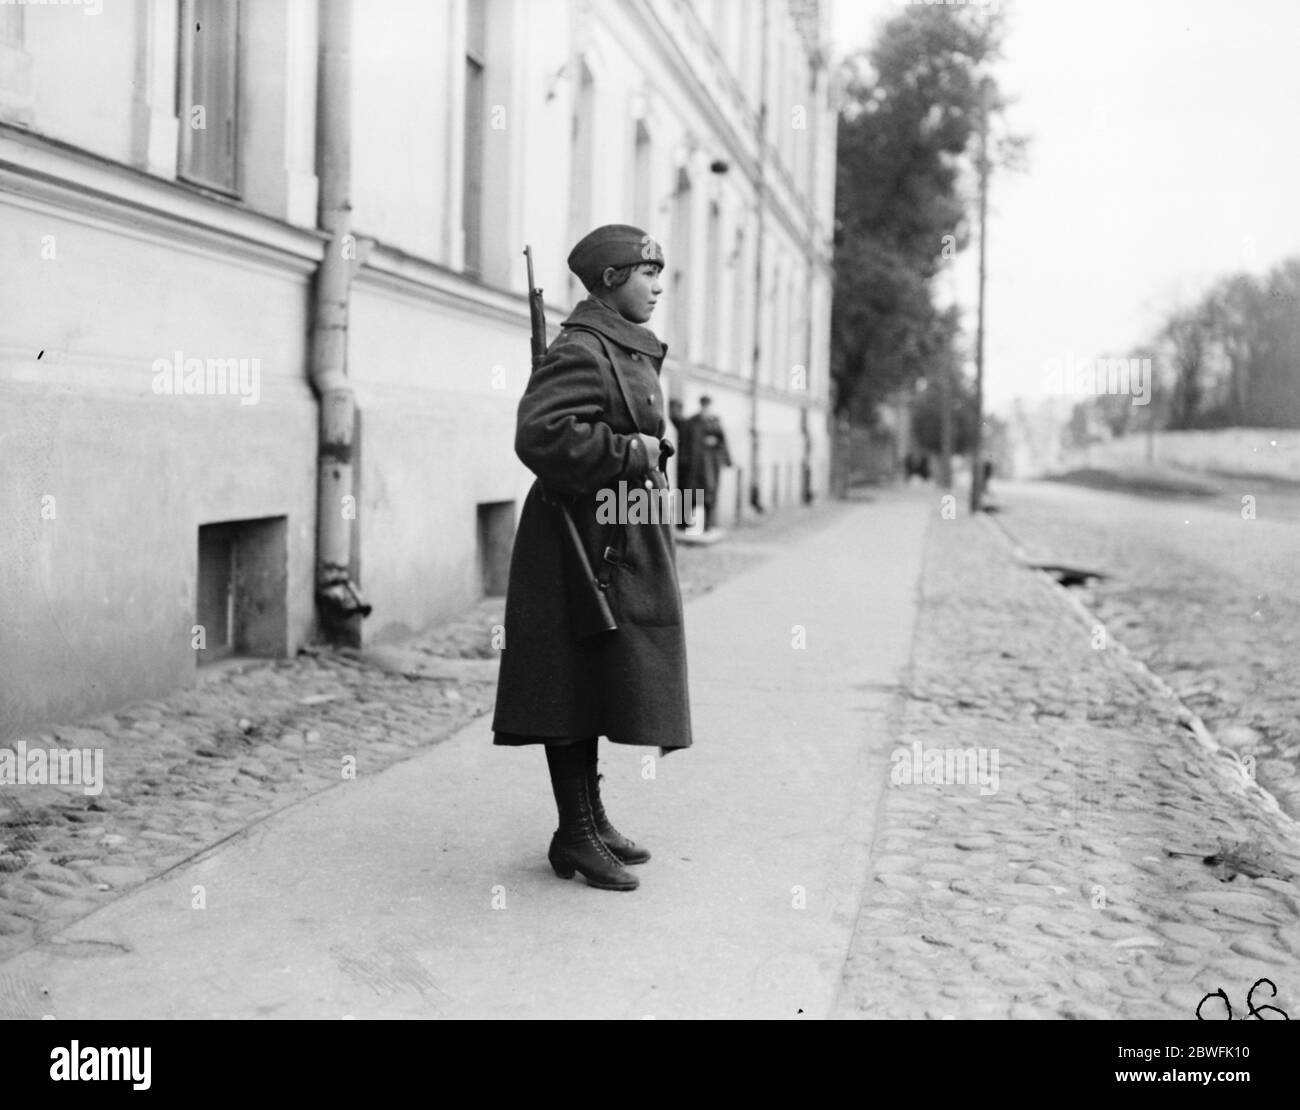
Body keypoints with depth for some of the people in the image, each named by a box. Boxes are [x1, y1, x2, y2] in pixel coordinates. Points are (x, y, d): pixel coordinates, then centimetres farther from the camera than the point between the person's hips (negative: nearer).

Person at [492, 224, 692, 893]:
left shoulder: (629, 353, 17)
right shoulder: (580, 352, -15)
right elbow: (539, 435, -28)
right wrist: (628, 452, -21)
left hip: (625, 543, 10)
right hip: (586, 543, -10)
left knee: (597, 683, 16)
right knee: (574, 685, -3)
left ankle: (590, 818, 26)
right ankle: (575, 836, 5)